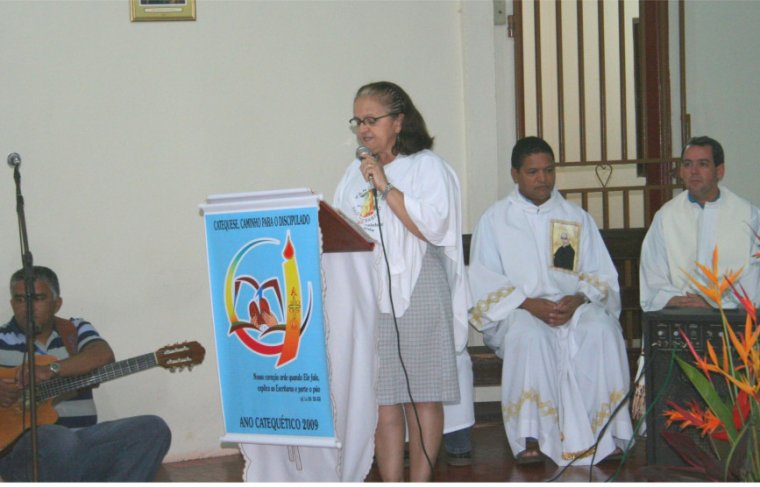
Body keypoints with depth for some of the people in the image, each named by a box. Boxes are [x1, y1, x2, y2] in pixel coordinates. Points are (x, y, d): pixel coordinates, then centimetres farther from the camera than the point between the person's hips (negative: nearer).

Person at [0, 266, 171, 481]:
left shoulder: (75, 330, 14)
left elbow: (103, 355, -8)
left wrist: (51, 369, -23)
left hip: (82, 442, 4)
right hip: (21, 445, -4)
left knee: (153, 430, -15)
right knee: (61, 441, -38)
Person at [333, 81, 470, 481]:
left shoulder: (427, 166, 1)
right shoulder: (355, 172, 18)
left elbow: (433, 226, -13)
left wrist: (385, 186, -12)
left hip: (417, 293, -5)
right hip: (366, 295, 5)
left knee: (421, 394, -1)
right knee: (381, 398, 2)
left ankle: (420, 482, 6)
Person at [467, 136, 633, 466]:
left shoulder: (577, 218, 18)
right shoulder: (494, 220, 11)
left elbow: (602, 275, 11)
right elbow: (484, 283, 1)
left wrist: (578, 298, -11)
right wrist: (529, 303, -15)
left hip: (574, 306, 2)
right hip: (517, 311, -2)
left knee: (601, 329, -32)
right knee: (530, 334, -37)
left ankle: (605, 432, -28)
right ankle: (531, 437, -35)